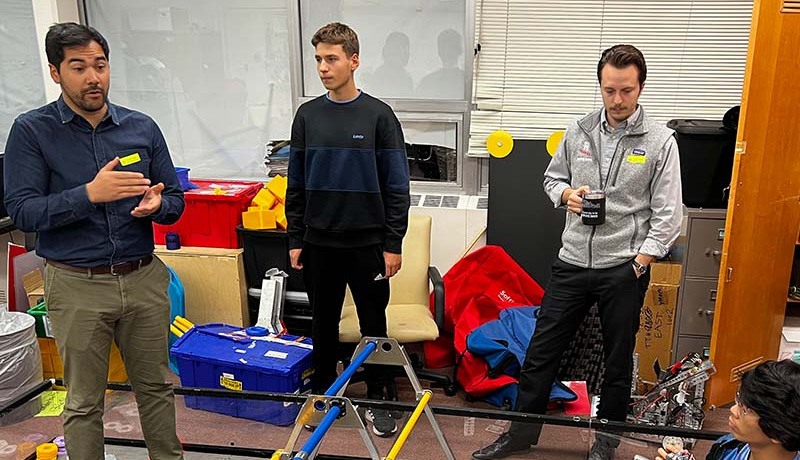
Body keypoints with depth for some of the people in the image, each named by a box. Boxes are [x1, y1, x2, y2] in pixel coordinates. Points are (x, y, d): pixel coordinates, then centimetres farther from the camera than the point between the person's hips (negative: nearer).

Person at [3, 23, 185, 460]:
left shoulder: (142, 127, 4)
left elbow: (175, 201, 7)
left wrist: (157, 204, -17)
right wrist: (89, 194, -25)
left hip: (143, 278, 3)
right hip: (77, 287, -2)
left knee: (155, 386, 16)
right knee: (84, 402, 11)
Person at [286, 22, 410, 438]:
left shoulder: (378, 115, -5)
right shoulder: (307, 115, 4)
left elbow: (397, 186, -5)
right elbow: (296, 183, 8)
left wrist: (393, 243, -7)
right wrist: (295, 239, 6)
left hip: (367, 243, -2)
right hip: (319, 242, 3)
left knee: (373, 324, 9)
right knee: (323, 323, 14)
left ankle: (378, 399, 25)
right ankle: (321, 393, 32)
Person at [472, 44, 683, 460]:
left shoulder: (660, 141, -6)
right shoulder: (578, 130, 3)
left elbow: (666, 216, -6)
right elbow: (551, 178, 16)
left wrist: (637, 267, -11)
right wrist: (567, 194, -7)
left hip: (624, 268, -3)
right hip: (572, 262, 3)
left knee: (618, 362, 13)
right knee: (540, 351, 9)